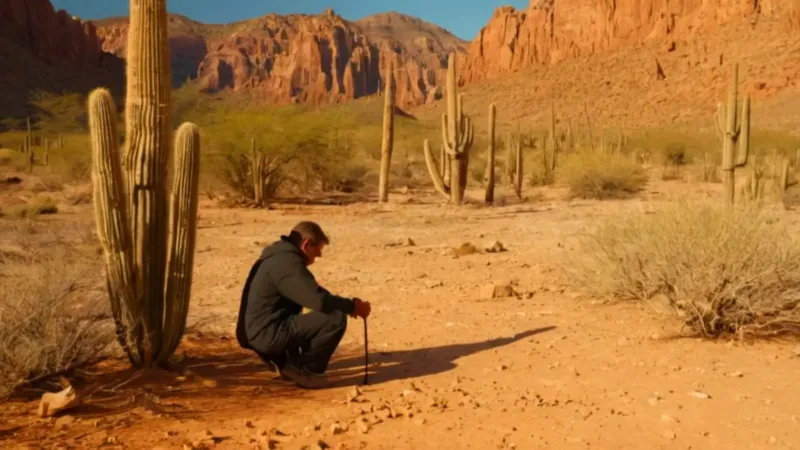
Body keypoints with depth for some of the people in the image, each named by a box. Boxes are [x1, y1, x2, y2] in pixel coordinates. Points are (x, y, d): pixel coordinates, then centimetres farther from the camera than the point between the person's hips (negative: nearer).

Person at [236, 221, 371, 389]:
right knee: (336, 319, -18)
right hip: (269, 334, -11)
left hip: (263, 331, 11)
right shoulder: (287, 262, -18)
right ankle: (306, 371, -3)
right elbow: (319, 301, -26)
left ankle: (283, 360, 19)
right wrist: (352, 306, -12)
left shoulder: (281, 257, 15)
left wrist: (347, 305, 12)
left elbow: (311, 295, 24)